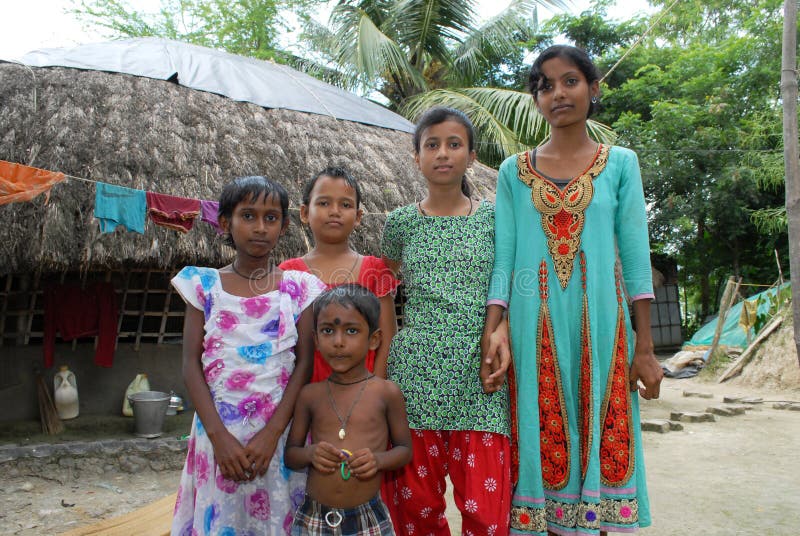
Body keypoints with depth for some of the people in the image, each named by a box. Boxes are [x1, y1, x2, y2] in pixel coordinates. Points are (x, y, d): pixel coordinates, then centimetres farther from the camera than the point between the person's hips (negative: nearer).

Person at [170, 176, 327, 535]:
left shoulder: (298, 287, 1)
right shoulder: (204, 285, 2)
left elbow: (304, 363, -3)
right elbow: (191, 364, -1)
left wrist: (272, 432, -12)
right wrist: (219, 435, -11)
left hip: (280, 431, 0)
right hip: (220, 433, 0)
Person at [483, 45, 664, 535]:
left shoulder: (620, 163, 6)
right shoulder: (514, 171, 7)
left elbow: (636, 255, 3)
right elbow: (503, 257, 2)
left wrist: (645, 346, 0)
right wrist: (492, 336, -8)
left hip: (601, 324, 0)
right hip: (535, 328, 0)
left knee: (601, 441, 5)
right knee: (544, 443, 5)